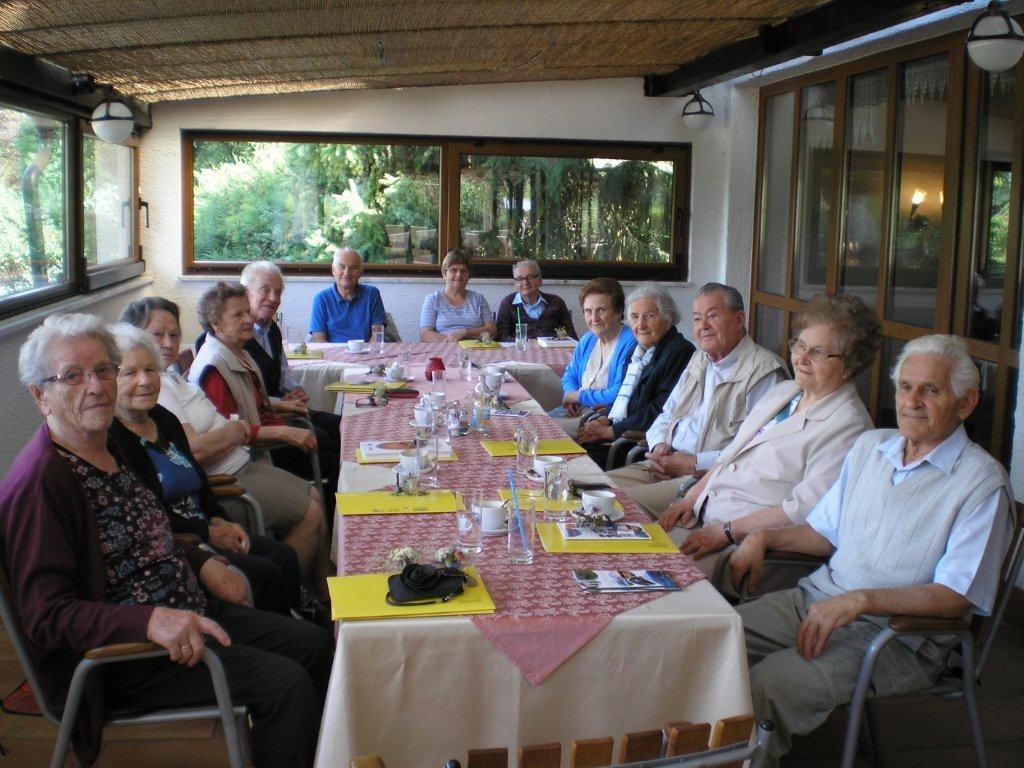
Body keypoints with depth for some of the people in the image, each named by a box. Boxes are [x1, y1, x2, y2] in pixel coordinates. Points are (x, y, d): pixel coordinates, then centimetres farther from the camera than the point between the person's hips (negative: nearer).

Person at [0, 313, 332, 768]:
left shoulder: (107, 448, 8)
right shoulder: (38, 484, -22)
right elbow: (46, 615, -26)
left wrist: (201, 564, 8)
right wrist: (151, 621, -38)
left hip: (188, 612, 10)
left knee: (313, 644, 9)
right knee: (286, 683, -20)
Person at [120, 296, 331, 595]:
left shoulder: (170, 377, 13)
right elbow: (194, 450, -28)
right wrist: (238, 430, -11)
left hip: (241, 464, 11)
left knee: (313, 496, 11)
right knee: (309, 514, -10)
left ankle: (322, 590, 19)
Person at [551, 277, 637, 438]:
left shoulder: (630, 344, -16)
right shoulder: (587, 340, 13)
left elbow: (619, 395, -23)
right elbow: (570, 375, 25)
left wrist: (579, 396, -11)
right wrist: (570, 397, 0)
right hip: (577, 411, 8)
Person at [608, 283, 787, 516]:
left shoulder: (764, 371, -9)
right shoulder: (699, 361, 20)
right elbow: (666, 415, 26)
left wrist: (696, 463, -18)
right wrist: (659, 445, 2)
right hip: (665, 467, 8)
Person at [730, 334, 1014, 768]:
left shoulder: (982, 483, -9)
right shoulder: (870, 445, 13)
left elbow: (957, 597, -16)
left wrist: (858, 600, -24)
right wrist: (764, 538, 3)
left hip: (897, 634, -6)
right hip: (817, 599, 7)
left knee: (771, 683, -29)